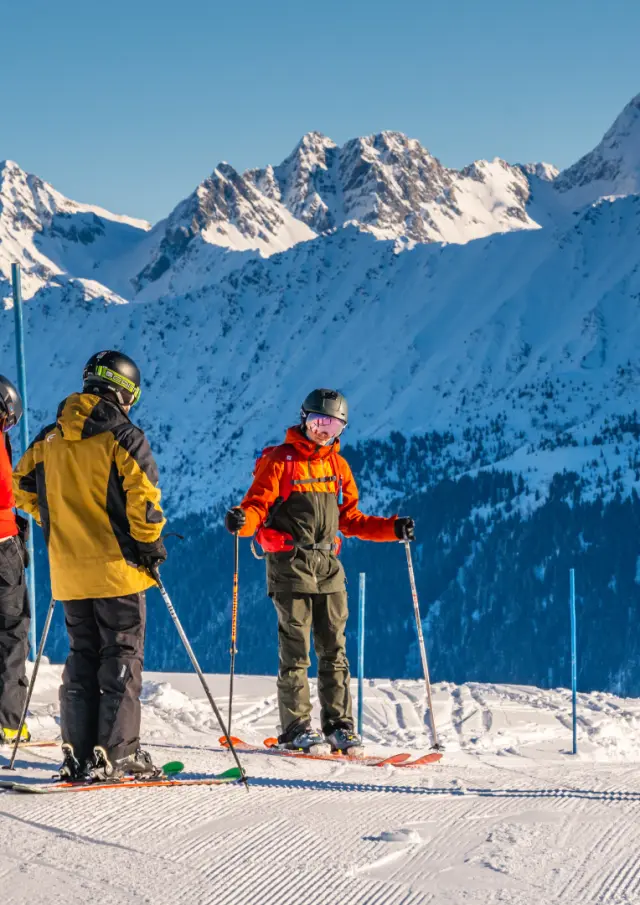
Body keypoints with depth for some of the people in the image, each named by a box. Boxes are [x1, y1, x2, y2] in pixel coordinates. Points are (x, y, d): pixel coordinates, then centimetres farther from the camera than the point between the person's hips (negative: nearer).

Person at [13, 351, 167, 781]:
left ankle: (79, 755, 8)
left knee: (81, 657, 13)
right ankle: (117, 753, -2)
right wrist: (150, 544, -2)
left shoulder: (49, 439, 8)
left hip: (68, 570, 5)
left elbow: (23, 487, 15)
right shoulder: (122, 437, -10)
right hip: (117, 567, -5)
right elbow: (143, 495, -16)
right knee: (122, 658, 2)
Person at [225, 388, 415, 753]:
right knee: (296, 649, -5)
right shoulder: (279, 460, 0)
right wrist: (242, 520, -28)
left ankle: (339, 724, 8)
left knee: (334, 648, 4)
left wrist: (392, 529, 10)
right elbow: (258, 505, -6)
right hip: (290, 564, -5)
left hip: (328, 565, 5)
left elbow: (349, 518, 20)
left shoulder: (338, 466, 16)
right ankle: (296, 727, -2)